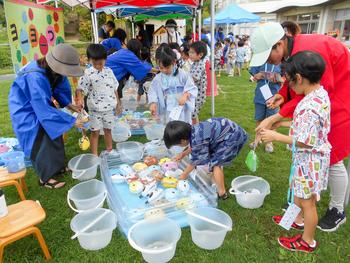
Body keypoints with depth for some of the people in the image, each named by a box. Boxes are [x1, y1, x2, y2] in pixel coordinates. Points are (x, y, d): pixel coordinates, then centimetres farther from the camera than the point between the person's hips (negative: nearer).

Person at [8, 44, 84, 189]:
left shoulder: (54, 70, -17)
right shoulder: (36, 77, -39)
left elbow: (59, 88, 2)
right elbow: (43, 109, -35)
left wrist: (69, 105, -12)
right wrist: (72, 120, -32)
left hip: (40, 103, 8)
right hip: (26, 108, -7)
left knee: (54, 133, 9)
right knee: (41, 141, -8)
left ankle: (57, 166, 26)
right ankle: (45, 178, 7)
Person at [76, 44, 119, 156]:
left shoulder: (109, 71, 2)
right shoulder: (88, 73, -10)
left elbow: (114, 88, 9)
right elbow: (80, 88, -14)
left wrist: (117, 103, 12)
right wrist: (80, 98, -35)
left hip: (109, 107, 3)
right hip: (95, 108, -3)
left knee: (108, 129, 17)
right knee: (95, 132, 5)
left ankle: (109, 150, 34)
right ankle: (95, 155, 16)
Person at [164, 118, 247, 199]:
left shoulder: (197, 140, -26)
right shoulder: (192, 130, -2)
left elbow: (195, 161, -8)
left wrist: (184, 174, 6)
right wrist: (183, 154, 22)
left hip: (234, 136, -9)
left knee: (215, 164, -7)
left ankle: (222, 193, 4)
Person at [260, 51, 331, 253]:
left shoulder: (309, 107, -32)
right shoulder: (321, 93, -2)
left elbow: (306, 142, -28)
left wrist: (276, 136, -22)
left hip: (309, 161, -9)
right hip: (310, 159, 9)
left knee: (308, 201, 10)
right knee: (299, 192, 28)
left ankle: (308, 241, 32)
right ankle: (299, 220, 52)